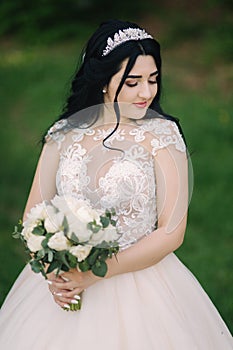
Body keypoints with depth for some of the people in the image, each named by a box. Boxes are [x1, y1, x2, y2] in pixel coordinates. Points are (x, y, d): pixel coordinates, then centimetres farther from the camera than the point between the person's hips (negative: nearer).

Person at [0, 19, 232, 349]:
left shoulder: (162, 133, -8)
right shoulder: (64, 134, 0)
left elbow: (171, 232, -12)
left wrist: (95, 275, -18)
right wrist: (53, 272, -16)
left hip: (139, 282, -2)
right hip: (62, 282, 3)